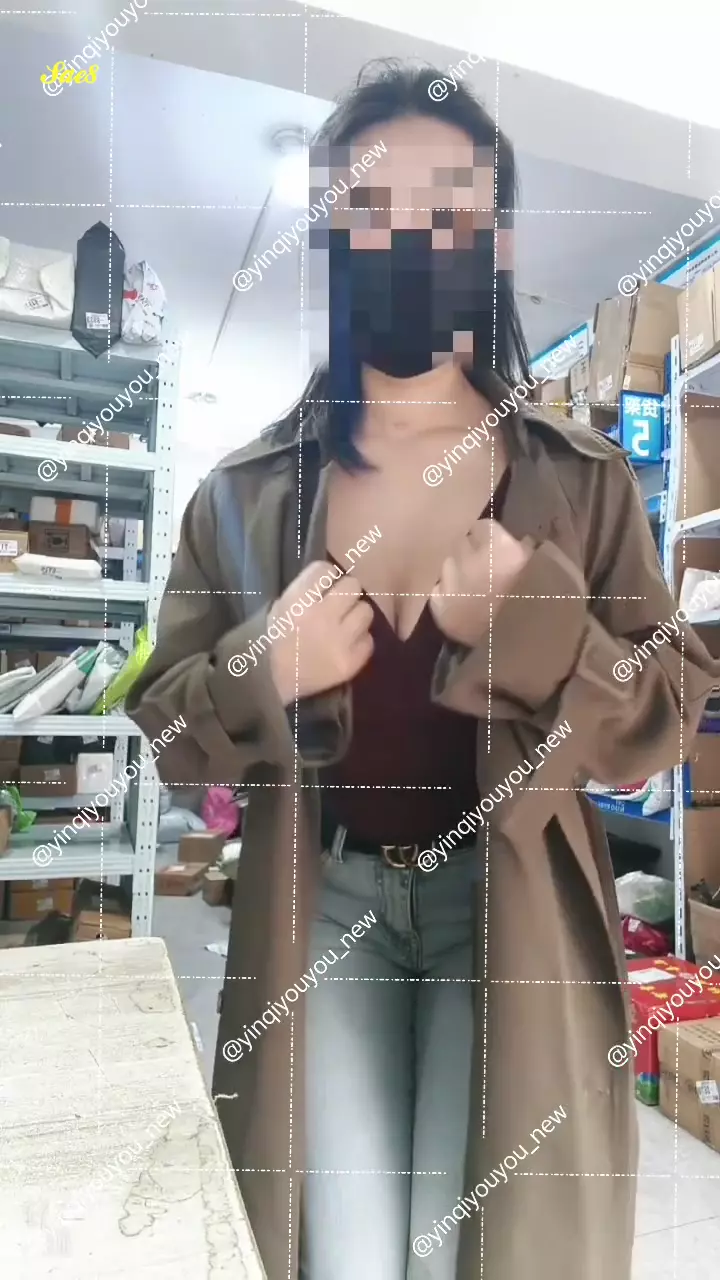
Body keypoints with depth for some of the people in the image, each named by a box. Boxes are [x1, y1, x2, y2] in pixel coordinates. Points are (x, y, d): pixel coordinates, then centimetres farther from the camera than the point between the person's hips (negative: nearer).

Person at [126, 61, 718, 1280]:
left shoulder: (584, 478, -2)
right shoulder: (245, 492, -1)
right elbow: (163, 729, 3)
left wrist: (536, 627, -20)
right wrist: (263, 677, -17)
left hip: (510, 909, 0)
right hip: (323, 903, 1)